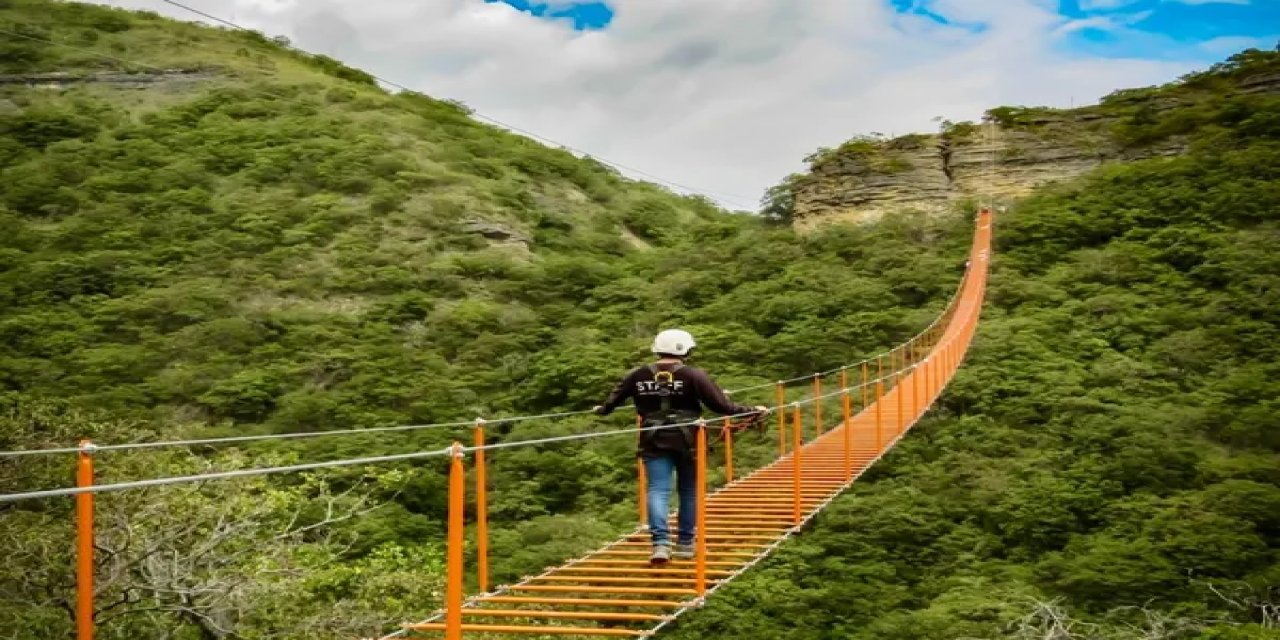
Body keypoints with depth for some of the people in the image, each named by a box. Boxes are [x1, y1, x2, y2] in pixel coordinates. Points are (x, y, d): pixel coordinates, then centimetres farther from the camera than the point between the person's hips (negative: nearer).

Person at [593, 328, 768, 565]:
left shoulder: (637, 375, 1)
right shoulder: (694, 375, -9)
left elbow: (614, 399, 13)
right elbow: (721, 405, -11)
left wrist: (602, 409, 35)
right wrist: (752, 410, 1)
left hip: (654, 441, 1)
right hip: (687, 442, -1)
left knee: (658, 489, 0)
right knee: (688, 491, 13)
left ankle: (661, 543, -17)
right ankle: (685, 543, 20)